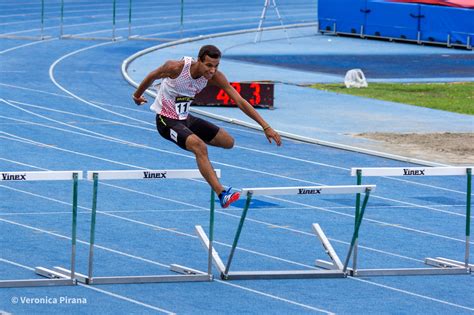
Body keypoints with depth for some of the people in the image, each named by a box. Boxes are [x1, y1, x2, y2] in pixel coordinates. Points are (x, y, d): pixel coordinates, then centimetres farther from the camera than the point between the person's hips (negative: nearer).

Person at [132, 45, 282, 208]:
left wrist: (266, 127, -22)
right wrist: (137, 96, 13)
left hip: (186, 118, 7)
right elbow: (152, 76, -7)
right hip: (166, 121, -7)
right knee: (200, 147, -31)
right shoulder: (176, 67, -27)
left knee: (228, 142, 9)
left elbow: (240, 101, -16)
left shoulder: (214, 76, -15)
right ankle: (222, 195, -38)